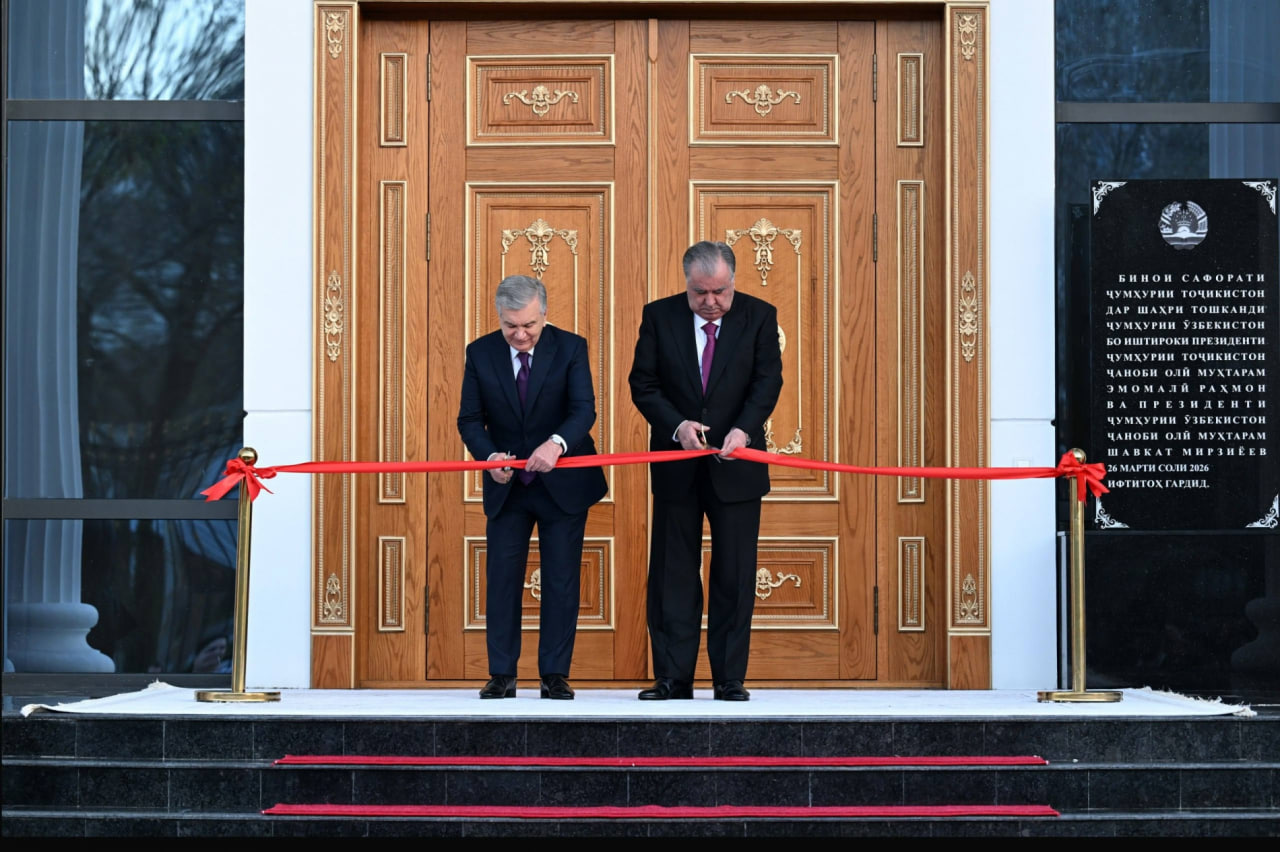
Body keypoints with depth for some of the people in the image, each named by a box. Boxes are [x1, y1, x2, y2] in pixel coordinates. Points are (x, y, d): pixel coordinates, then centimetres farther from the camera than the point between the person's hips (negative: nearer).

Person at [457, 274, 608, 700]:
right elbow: (470, 419, -5)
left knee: (561, 581, 2)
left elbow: (584, 409, -18)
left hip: (563, 483, -1)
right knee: (501, 578, 1)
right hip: (506, 486, 1)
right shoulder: (480, 353, -4)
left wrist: (557, 443, -38)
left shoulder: (570, 348, -9)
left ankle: (555, 675, 8)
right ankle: (502, 674, 7)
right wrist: (489, 456, -25)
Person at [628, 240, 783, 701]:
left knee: (734, 576, 2)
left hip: (736, 465, -1)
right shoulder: (659, 316, 0)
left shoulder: (759, 316, -1)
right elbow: (643, 383, -2)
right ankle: (673, 677, 10)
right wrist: (677, 425, -18)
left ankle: (729, 679, 9)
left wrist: (743, 428, -23)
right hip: (676, 466, 1)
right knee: (672, 574, 4)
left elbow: (767, 381, -6)